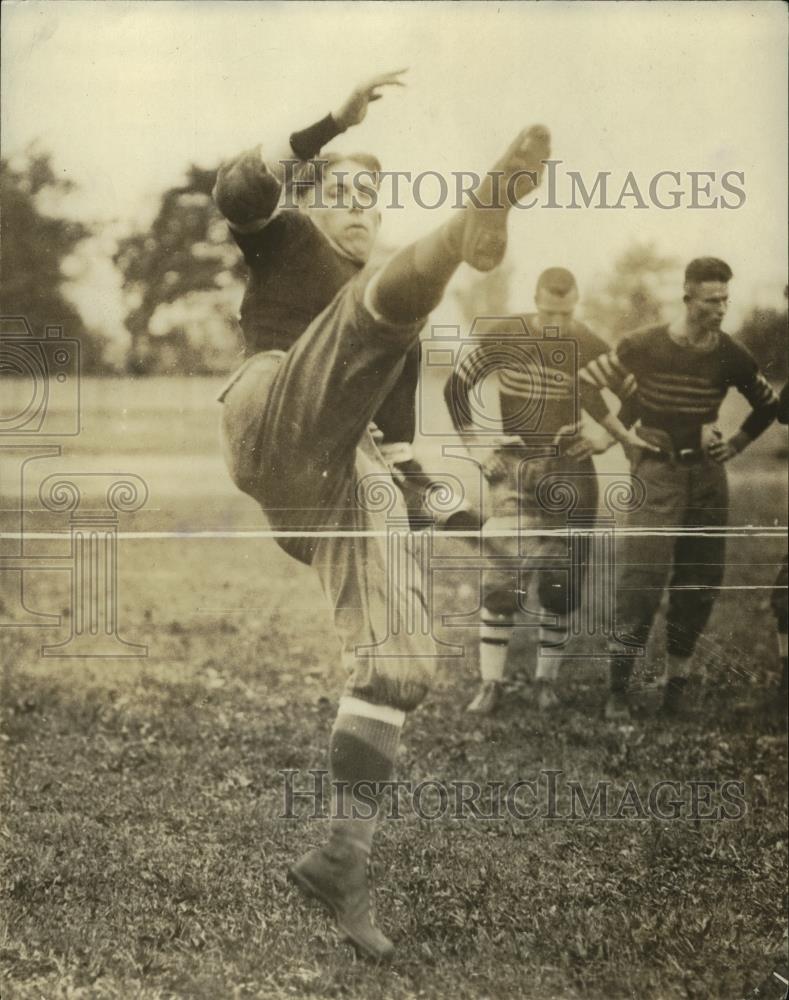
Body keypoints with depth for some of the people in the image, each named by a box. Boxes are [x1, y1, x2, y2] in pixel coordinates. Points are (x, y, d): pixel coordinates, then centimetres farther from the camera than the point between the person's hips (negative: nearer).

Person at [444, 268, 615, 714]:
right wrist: (474, 435, -1)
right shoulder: (504, 337, -4)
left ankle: (548, 678, 16)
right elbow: (456, 386, 6)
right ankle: (491, 682, -5)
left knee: (562, 581, 3)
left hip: (570, 472, 1)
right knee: (501, 576, -9)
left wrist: (603, 436, -9)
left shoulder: (593, 349, -2)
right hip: (514, 469, -1)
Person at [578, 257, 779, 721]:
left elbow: (769, 404, 16)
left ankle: (678, 679, 18)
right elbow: (587, 382, -1)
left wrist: (737, 443, 6)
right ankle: (619, 688, -8)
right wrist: (623, 433, -5)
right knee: (640, 582, -11)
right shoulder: (644, 347, -9)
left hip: (707, 474, 4)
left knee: (701, 583, 5)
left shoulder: (731, 356, -1)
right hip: (656, 472, -4)